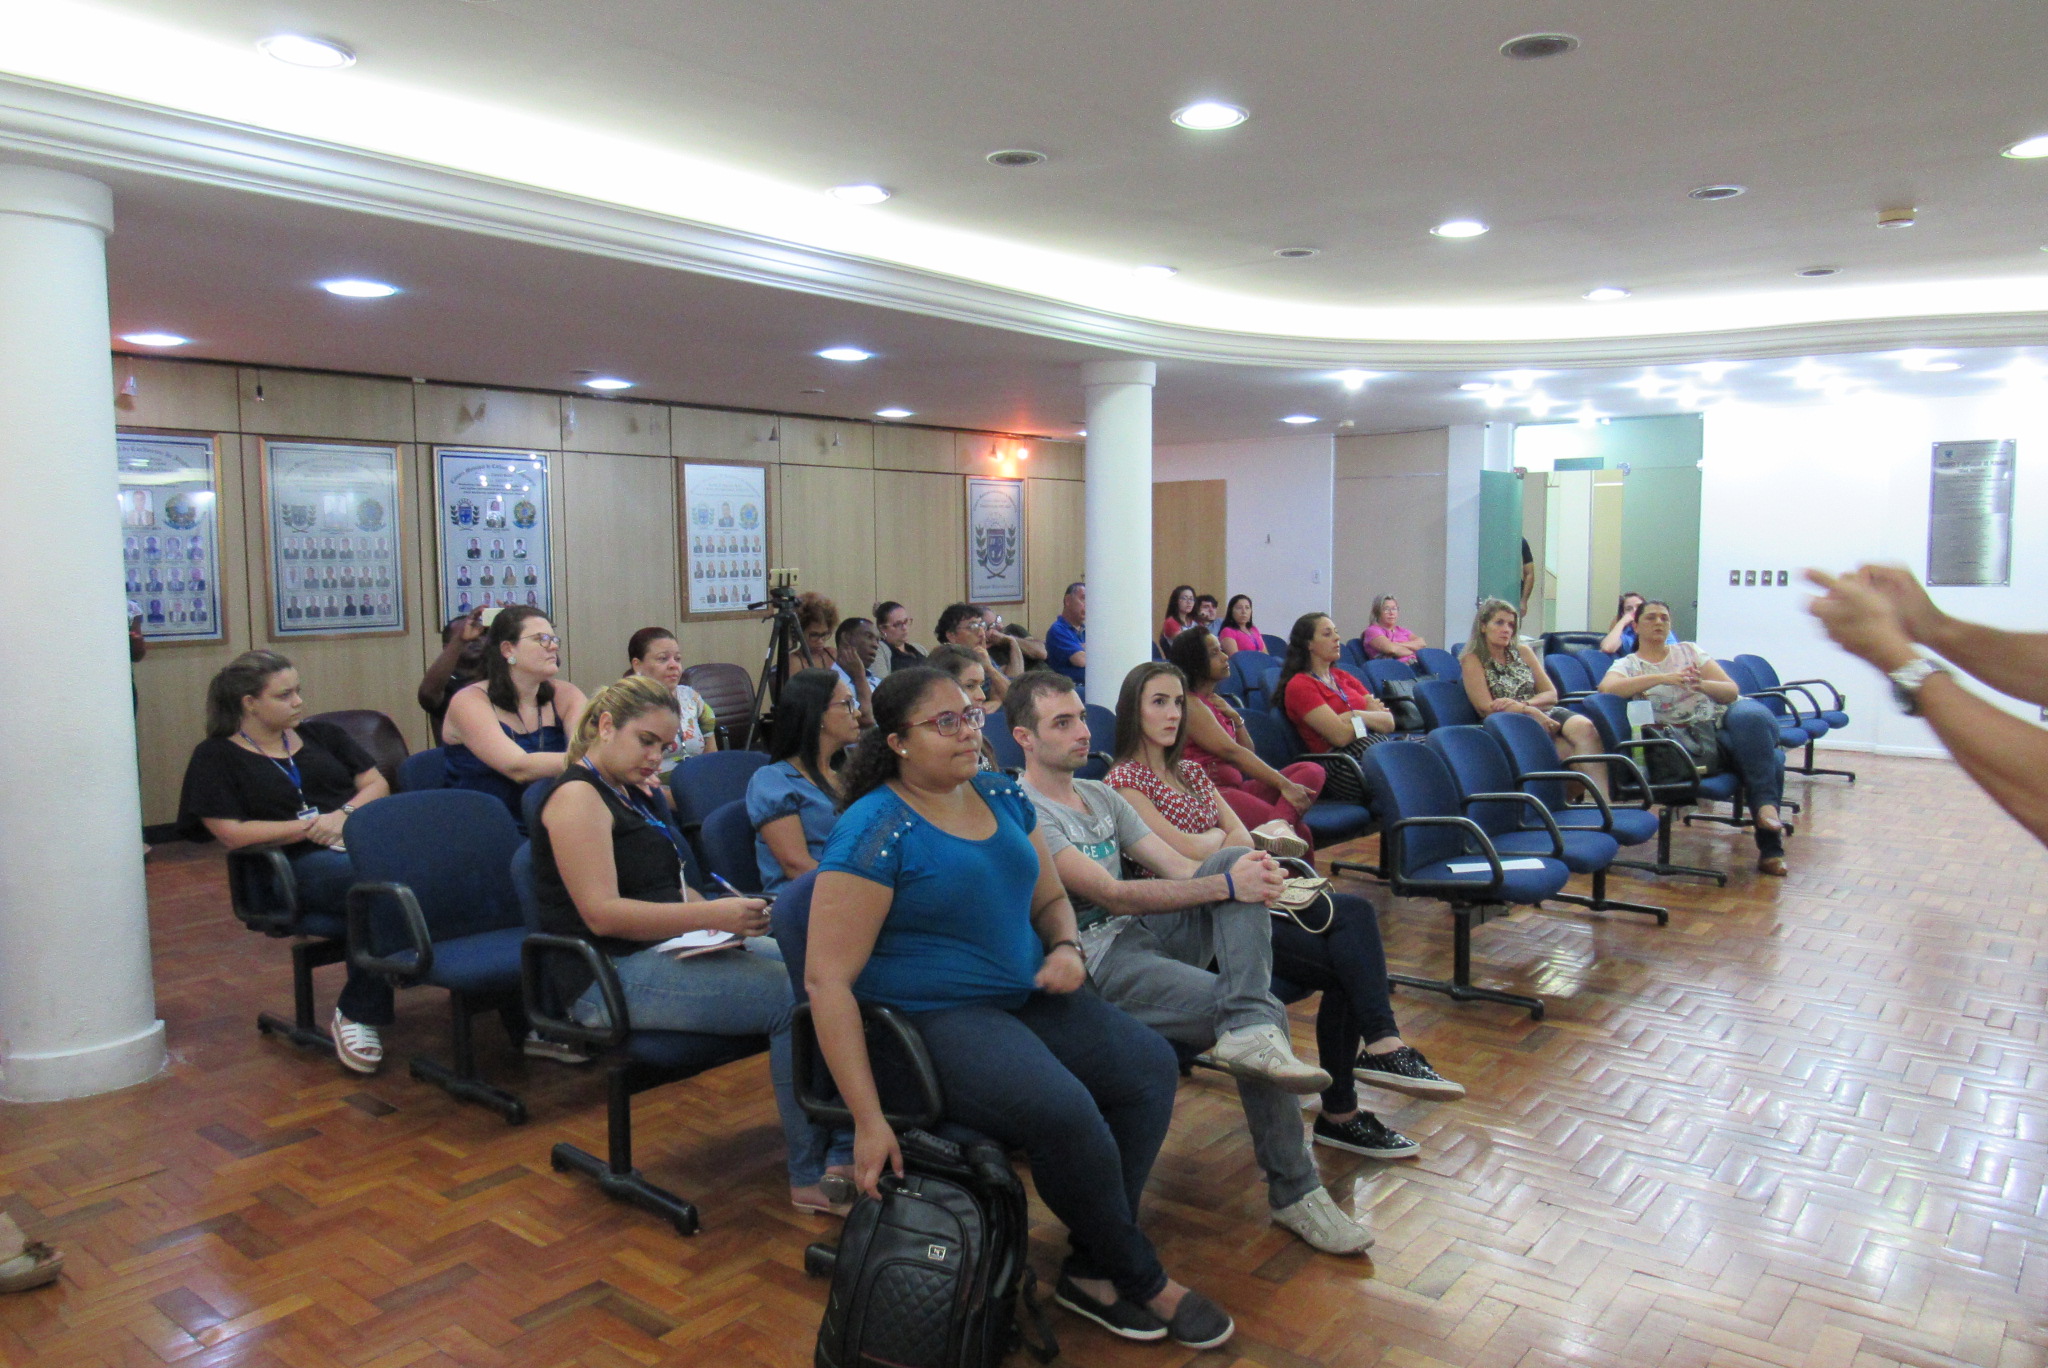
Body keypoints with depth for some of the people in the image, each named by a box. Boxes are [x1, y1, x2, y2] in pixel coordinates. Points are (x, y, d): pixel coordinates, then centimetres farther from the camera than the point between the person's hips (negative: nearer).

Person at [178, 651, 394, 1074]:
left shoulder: (320, 735, 25)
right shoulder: (216, 756, 12)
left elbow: (378, 783, 19)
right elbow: (233, 833, 0)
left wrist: (344, 814, -2)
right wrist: (310, 828, -6)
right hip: (300, 865, -4)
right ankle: (357, 1015, -22)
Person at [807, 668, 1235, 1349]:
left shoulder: (1001, 796, 8)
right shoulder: (876, 832, -15)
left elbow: (1050, 898, 21)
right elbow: (827, 978, -18)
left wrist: (1065, 947, -4)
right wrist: (868, 1119, -22)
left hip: (1025, 995, 8)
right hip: (933, 1017, -7)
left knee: (1150, 1066, -13)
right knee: (1063, 1109, -29)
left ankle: (1092, 1269, 1)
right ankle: (1142, 1281, -2)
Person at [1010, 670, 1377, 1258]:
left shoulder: (1101, 796, 21)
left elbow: (1178, 866, 11)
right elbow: (1114, 895, -19)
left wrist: (1247, 871, -13)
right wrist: (1226, 886, -24)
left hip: (1147, 934, 9)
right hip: (1096, 964, -8)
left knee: (1239, 857, -19)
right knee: (1267, 1011, -25)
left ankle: (1250, 1032, -32)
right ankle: (1293, 1191, -14)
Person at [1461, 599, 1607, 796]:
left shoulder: (1523, 652, 18)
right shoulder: (1472, 660, 3)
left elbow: (1552, 695, 12)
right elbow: (1486, 707, -7)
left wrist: (1521, 704, -10)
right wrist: (1529, 710, -19)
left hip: (1543, 714, 5)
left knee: (1584, 726, -31)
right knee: (1571, 751, -32)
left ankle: (1604, 797, -42)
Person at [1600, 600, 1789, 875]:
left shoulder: (1689, 651, 15)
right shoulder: (1628, 665, 6)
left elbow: (1732, 691, 8)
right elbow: (1607, 687, -20)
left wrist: (1700, 684, -15)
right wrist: (1662, 678, -25)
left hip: (1725, 716, 3)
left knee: (1750, 716, -35)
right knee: (1769, 756, -28)